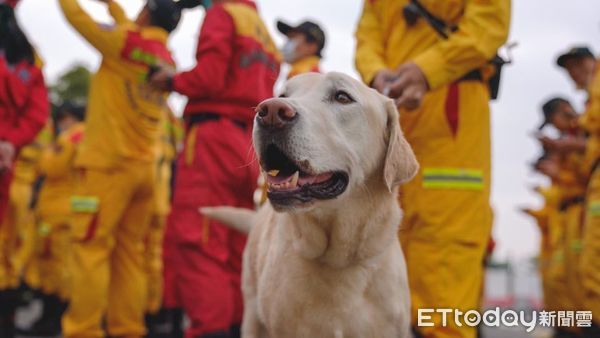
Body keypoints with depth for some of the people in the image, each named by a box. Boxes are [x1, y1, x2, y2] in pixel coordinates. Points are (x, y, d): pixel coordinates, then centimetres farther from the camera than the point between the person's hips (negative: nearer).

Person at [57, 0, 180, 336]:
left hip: (109, 164, -7)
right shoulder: (167, 61, 12)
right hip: (145, 168, 7)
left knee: (91, 247, -6)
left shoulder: (127, 42, -7)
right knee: (130, 251, 8)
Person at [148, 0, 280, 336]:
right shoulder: (265, 35, 25)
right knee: (237, 250, 8)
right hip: (251, 147, 8)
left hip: (215, 138, -8)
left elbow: (209, 77, -11)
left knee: (197, 244, -11)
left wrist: (172, 80, 4)